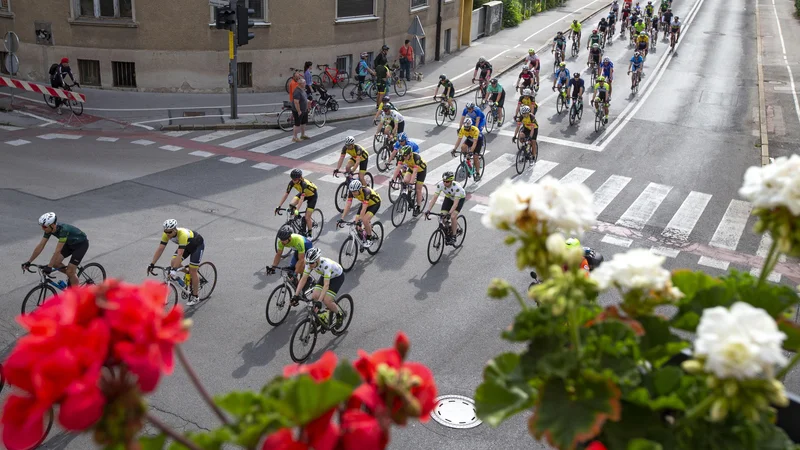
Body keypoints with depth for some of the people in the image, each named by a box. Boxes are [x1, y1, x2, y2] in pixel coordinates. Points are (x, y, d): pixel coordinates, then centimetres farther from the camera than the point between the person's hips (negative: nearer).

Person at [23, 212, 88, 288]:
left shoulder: (63, 230, -37)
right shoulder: (49, 229, -15)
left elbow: (57, 251, -40)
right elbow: (40, 246, -11)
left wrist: (49, 267, -42)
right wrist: (29, 262, -13)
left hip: (81, 244, -8)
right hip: (70, 243, 8)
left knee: (70, 271, -14)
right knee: (55, 262, -7)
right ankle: (72, 275, 17)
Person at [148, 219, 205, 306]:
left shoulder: (182, 235, -41)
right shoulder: (167, 234, -22)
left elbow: (180, 254, -46)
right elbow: (160, 249, -21)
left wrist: (174, 270, -52)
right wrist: (152, 264, -27)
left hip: (198, 245, -7)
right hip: (187, 245, 7)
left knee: (192, 271, -10)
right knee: (173, 263, -10)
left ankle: (195, 297, 5)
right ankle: (196, 279, 12)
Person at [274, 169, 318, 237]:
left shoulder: (304, 184, -39)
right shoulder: (292, 182, -23)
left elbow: (302, 198, -47)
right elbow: (286, 194, -21)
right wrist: (279, 206, -25)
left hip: (312, 195, -6)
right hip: (303, 193, 6)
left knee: (307, 218, -10)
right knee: (291, 204, -20)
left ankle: (309, 234, 13)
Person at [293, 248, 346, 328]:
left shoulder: (326, 264, -41)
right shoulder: (310, 263, -24)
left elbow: (326, 285, -45)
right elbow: (303, 279, -20)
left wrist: (319, 301, -51)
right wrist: (296, 295, -28)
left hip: (337, 276, -6)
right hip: (324, 275, 6)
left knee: (327, 301, -19)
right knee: (314, 296, -12)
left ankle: (340, 314, 9)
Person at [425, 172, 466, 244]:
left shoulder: (457, 187, -40)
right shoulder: (440, 185, -29)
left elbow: (455, 203, -42)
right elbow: (434, 198, -29)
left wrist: (449, 213, -54)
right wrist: (428, 210, -39)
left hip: (460, 198, -4)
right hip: (449, 197, 4)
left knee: (453, 217, -22)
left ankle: (453, 236, -3)